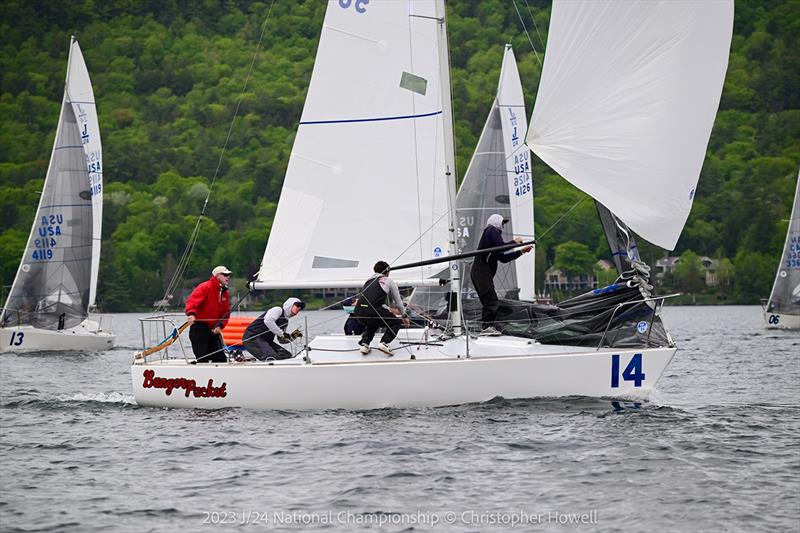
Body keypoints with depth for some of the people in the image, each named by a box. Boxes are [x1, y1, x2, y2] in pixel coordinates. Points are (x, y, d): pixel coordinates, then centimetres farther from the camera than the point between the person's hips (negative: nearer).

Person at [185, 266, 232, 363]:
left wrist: (220, 325, -3)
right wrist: (191, 313, -45)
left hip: (213, 330, 8)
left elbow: (226, 312, 15)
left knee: (221, 360, 7)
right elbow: (192, 300, -25)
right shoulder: (205, 287, -10)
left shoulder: (224, 293, 14)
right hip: (199, 328, -8)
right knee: (203, 360, -12)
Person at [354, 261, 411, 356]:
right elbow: (398, 302, 23)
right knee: (396, 323, 18)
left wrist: (389, 310, 61)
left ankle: (364, 343, 15)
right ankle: (384, 343, -5)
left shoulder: (369, 280, 30)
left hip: (359, 312, 5)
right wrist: (404, 316, 42)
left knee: (371, 324, 38)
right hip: (373, 311, -5)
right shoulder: (389, 281, 16)